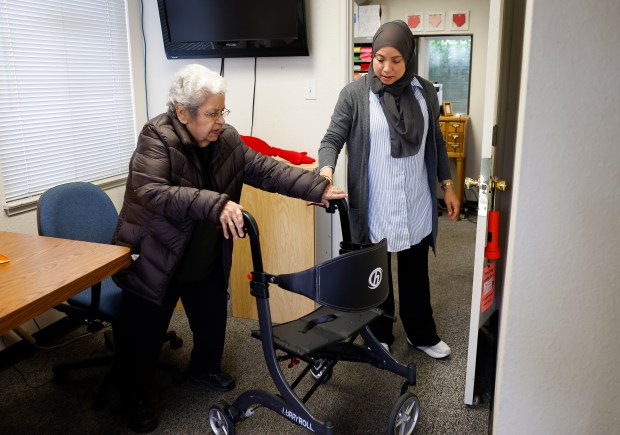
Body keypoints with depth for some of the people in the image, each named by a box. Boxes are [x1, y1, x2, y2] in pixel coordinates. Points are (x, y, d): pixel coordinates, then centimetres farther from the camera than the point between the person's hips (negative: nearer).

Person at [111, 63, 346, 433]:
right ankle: (137, 399, 33)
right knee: (144, 337, 8)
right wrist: (216, 205, -47)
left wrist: (318, 187, -16)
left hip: (209, 262, 6)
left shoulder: (227, 139, -4)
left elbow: (265, 169, -6)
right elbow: (151, 191, -36)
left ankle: (205, 368, 50)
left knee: (213, 321, 22)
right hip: (154, 262, -5)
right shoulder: (157, 138, -22)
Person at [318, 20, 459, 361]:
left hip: (416, 204, 3)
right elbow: (332, 139, -9)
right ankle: (379, 336, 33)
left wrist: (447, 186, 12)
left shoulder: (424, 91, 2)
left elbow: (435, 141, 12)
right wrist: (326, 173, -29)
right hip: (374, 205, -3)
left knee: (416, 272, 17)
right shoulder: (354, 94, -8)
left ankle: (422, 335, 36)